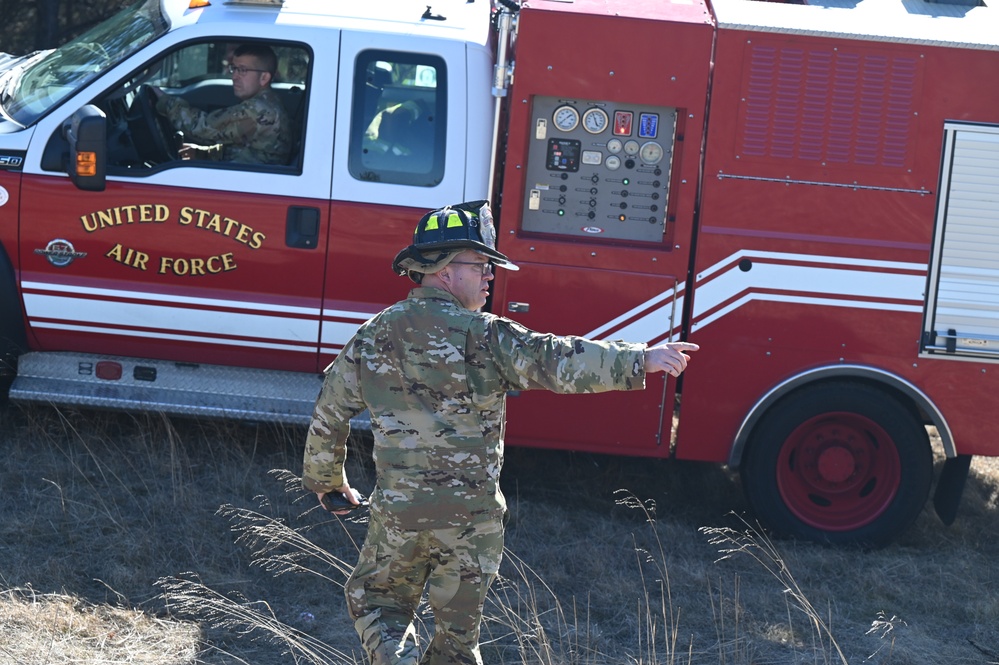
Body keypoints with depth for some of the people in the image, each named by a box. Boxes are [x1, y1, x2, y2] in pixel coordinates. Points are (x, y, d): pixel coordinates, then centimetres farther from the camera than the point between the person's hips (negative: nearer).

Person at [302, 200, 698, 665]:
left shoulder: (372, 337, 3)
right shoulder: (481, 335, -11)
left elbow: (328, 416, 10)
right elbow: (553, 362, -24)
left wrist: (325, 481, 25)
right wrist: (641, 360, -26)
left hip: (398, 509, 2)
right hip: (473, 514, -2)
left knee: (375, 601, 20)